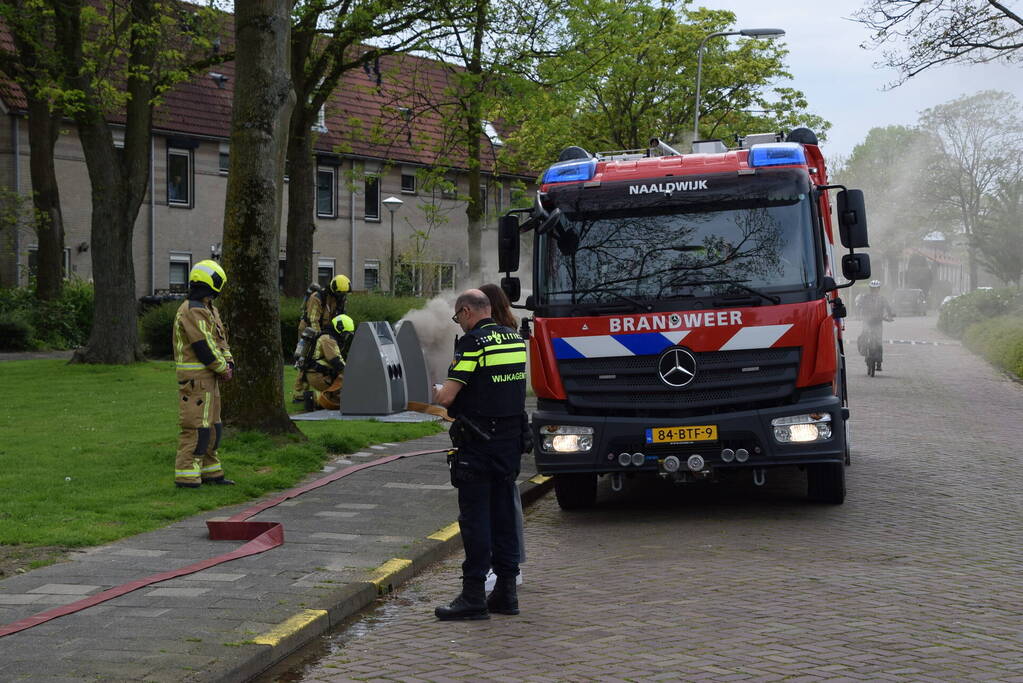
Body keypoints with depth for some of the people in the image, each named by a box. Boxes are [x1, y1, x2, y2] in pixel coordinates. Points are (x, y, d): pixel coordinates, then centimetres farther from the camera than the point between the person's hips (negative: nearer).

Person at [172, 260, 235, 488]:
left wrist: (228, 361, 1)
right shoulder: (192, 311, -16)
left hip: (209, 379, 11)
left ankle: (210, 472, 26)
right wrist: (222, 369, -10)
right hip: (196, 378, -11)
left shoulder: (209, 310, 18)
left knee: (212, 426, 17)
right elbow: (204, 347, -20)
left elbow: (221, 339, 18)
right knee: (197, 427, -11)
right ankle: (186, 476, -8)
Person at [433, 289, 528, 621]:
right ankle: (506, 590, 16)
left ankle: (474, 595, 0)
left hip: (477, 443, -7)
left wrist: (438, 394, 5)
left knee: (475, 516, -2)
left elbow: (448, 396, -18)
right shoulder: (516, 340, 9)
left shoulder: (473, 343, -14)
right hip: (511, 439, 7)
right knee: (504, 513, 12)